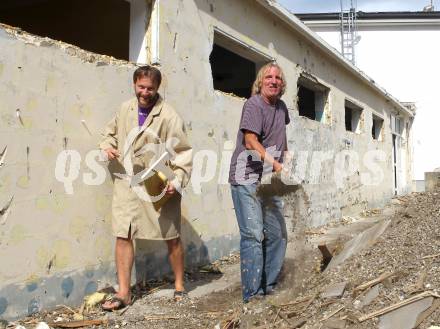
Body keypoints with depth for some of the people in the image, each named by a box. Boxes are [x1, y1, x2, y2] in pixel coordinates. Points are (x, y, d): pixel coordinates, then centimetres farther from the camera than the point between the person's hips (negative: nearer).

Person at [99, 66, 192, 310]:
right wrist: (107, 146, 3)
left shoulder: (168, 116, -11)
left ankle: (179, 285, 29)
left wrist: (177, 180, -24)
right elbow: (110, 132, 24)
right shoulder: (125, 109, 6)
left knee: (172, 237, 9)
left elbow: (182, 152, -12)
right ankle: (123, 292, 14)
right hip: (127, 182, 4)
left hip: (159, 186, -4)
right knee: (123, 235, 1)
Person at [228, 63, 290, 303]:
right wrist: (273, 162, -33)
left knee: (277, 234, 10)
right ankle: (252, 294, -2)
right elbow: (251, 142, -22)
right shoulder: (254, 105, -10)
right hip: (246, 179, -8)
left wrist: (285, 157, 21)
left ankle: (269, 287, 23)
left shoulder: (281, 107, 15)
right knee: (253, 235, -10)